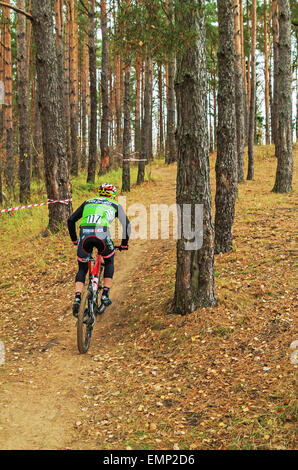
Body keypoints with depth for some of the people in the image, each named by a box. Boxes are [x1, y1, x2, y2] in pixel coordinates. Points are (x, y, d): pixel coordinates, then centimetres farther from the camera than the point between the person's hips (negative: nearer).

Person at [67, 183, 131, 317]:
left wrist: (74, 239, 35)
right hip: (102, 234, -2)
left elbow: (71, 220, 28)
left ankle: (77, 298, -2)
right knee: (109, 262, 26)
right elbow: (126, 223, 15)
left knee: (82, 269, 17)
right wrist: (124, 243, 24)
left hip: (84, 234, 2)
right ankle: (105, 295, 18)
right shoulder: (115, 205, 26)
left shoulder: (87, 203, 33)